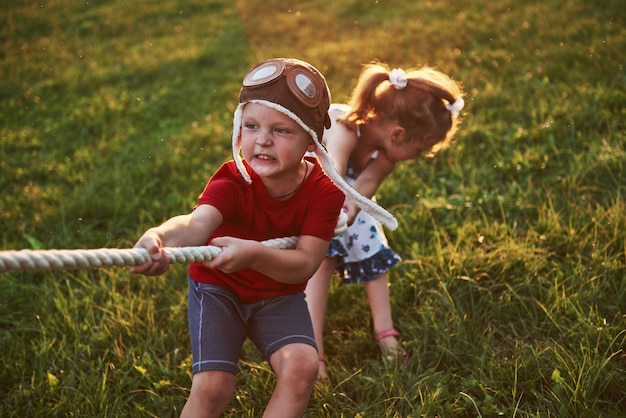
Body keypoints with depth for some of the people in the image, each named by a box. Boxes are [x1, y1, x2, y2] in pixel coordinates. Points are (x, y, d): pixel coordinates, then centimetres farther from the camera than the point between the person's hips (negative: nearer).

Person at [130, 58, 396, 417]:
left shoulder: (324, 192, -21)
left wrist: (254, 253, -49)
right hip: (218, 289, -2)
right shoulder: (232, 182, -28)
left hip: (279, 295, 2)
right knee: (212, 386, -17)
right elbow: (197, 222, -49)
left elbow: (305, 265, -29)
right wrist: (160, 238, -73)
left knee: (302, 364, -22)